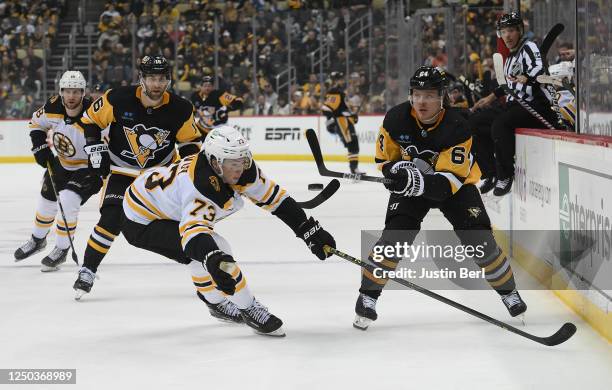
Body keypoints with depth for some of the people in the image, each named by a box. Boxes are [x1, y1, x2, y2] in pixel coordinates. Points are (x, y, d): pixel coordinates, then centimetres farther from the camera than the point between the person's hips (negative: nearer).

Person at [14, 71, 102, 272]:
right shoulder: (53, 106, -17)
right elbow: (37, 122, 5)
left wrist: (98, 177, -32)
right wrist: (40, 146, -6)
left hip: (88, 167, -6)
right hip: (61, 163, 6)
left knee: (67, 201, -22)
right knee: (47, 200, 16)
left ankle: (61, 250, -2)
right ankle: (37, 239, 45)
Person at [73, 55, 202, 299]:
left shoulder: (180, 109, -16)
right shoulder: (118, 99, -21)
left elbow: (191, 140, 0)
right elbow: (91, 119, -6)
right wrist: (96, 149, -14)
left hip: (162, 169, 2)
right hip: (122, 169, -2)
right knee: (111, 220, -17)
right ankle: (87, 272, -4)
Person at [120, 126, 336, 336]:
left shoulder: (243, 170, -12)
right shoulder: (202, 186, -37)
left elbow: (275, 197, -4)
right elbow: (192, 230, -51)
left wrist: (310, 230, -6)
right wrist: (213, 260, -68)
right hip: (142, 222, -9)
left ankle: (217, 303, 43)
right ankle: (248, 310, -10)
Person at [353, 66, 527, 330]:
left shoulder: (457, 127, -28)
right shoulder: (396, 119, -19)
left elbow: (451, 179, -32)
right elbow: (384, 160, -4)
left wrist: (420, 182, -49)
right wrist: (397, 174, -26)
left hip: (456, 183, -1)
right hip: (411, 185, 1)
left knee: (478, 238, -12)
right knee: (396, 234, -21)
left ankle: (508, 291, 11)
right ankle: (368, 294, -9)